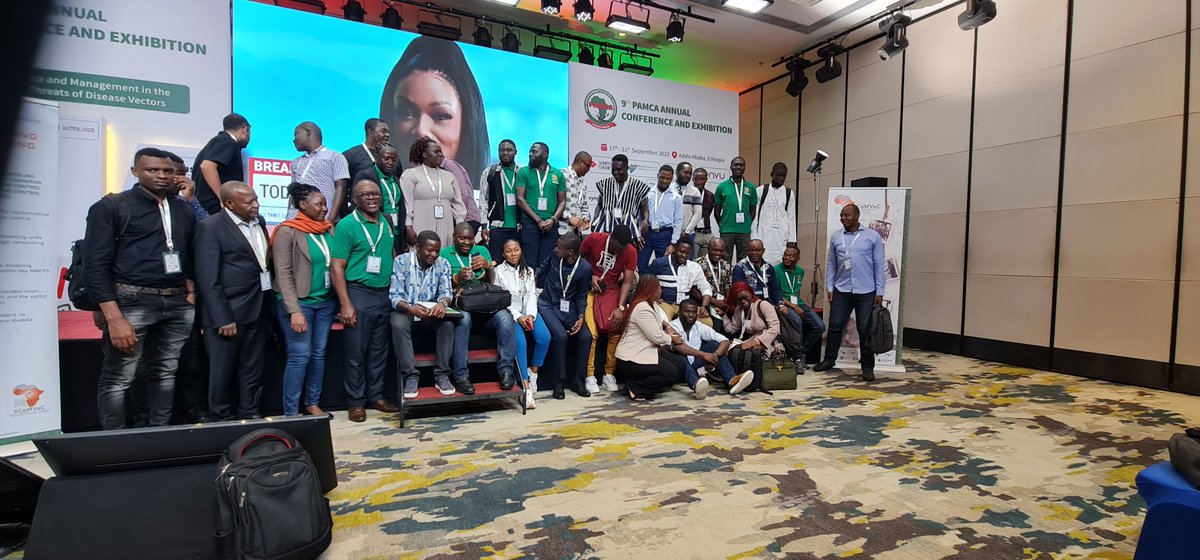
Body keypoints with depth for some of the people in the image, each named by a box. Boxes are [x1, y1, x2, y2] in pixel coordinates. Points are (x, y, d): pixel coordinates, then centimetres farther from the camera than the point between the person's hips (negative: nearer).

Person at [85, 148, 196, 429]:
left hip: (178, 304, 5)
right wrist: (114, 318, -15)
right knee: (118, 378, -1)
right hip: (132, 302, -4)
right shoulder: (110, 207, -2)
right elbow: (96, 265, -8)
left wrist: (191, 294, 5)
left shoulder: (184, 211, 14)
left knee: (165, 372, 11)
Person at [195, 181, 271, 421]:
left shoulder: (259, 222, 9)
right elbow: (208, 280, -14)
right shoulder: (210, 227, -10)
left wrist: (267, 305, 6)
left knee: (253, 369, 15)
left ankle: (249, 413, 28)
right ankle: (222, 419, 23)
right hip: (227, 313, -6)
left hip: (257, 310, 6)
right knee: (222, 371, 8)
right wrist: (223, 318, -17)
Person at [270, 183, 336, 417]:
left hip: (326, 301, 6)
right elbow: (283, 274, -12)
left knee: (319, 353, 10)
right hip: (300, 302, -5)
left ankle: (313, 403, 23)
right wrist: (295, 310, -19)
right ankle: (290, 412, 8)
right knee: (300, 356, -4)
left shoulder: (328, 230, 7)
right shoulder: (288, 231, -9)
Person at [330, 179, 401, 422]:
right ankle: (355, 402, 14)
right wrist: (346, 305, -17)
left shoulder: (386, 223, 10)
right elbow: (336, 267, -11)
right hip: (359, 294, -6)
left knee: (379, 351, 13)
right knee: (356, 353, 2)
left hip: (384, 294, 6)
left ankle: (376, 396, 24)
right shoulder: (348, 225, -8)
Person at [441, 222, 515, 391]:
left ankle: (506, 370, -18)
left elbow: (491, 283, 9)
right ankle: (461, 375, -28)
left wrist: (488, 267, -12)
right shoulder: (444, 254, 10)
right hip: (459, 305, -2)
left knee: (505, 318, -28)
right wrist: (457, 278, -18)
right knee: (463, 318, -37)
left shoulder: (482, 251, 17)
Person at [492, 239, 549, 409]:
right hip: (509, 312, -3)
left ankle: (533, 372, 0)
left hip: (528, 312, 4)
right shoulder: (498, 271, 2)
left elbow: (531, 295, 6)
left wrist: (530, 315, -12)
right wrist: (518, 317, -15)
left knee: (544, 337, -24)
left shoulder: (528, 271, 15)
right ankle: (526, 387, -25)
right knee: (520, 342, -29)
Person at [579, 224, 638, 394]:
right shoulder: (594, 239, -12)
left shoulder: (631, 252, -9)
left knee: (617, 331, -14)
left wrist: (620, 308, -21)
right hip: (590, 289, -2)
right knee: (591, 333, -18)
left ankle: (609, 373, 3)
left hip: (612, 291, 2)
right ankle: (589, 375, -4)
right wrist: (590, 276, -13)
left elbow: (627, 282, -11)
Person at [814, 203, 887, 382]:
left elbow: (879, 265, 0)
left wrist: (879, 292, -3)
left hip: (866, 292, -2)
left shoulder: (872, 236, 0)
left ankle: (867, 367, 13)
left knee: (865, 330, 3)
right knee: (835, 326, 6)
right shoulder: (835, 237, 7)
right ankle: (829, 359, 20)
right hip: (841, 291, 2)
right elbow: (831, 264, 11)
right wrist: (829, 287, 5)